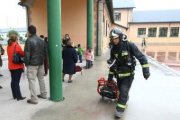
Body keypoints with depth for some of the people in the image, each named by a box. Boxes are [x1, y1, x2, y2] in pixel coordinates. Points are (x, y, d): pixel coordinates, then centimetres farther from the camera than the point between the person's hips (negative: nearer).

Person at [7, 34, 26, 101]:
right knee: (16, 81, -3)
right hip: (17, 66, -7)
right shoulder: (16, 46, -13)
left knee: (13, 81, 12)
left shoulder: (8, 46, 8)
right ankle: (19, 96, 4)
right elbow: (22, 54, -9)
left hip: (11, 66, 7)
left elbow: (10, 55, 11)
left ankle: (15, 95, 22)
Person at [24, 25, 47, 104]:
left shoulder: (29, 41, -13)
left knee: (32, 80, 0)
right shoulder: (42, 40, 7)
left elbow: (27, 54, -14)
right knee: (41, 78, 18)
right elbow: (45, 52, 10)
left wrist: (26, 63, -2)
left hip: (32, 64, -7)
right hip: (41, 63, 7)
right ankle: (43, 94, 30)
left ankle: (34, 99, 5)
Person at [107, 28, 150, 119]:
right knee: (121, 90, 19)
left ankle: (120, 109, 8)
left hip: (128, 74, -5)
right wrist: (110, 75, 10)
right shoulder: (113, 49, -2)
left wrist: (146, 70, -20)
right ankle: (125, 99, 49)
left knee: (124, 91, -7)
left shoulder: (129, 45, -17)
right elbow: (112, 63, 7)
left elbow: (141, 57, -15)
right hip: (119, 74, 5)